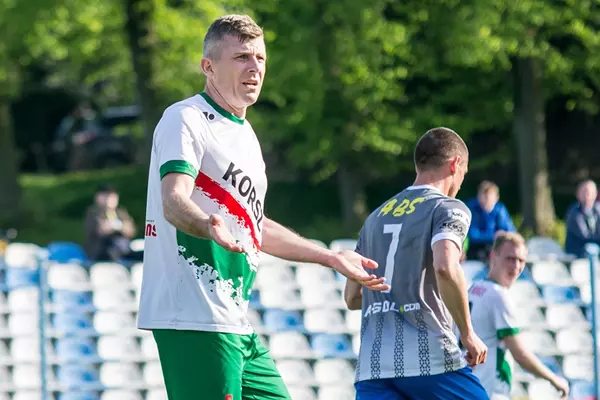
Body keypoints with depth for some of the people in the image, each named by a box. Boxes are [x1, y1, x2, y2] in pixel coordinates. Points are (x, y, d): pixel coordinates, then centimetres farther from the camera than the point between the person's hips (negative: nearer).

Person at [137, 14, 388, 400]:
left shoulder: (245, 133, 21)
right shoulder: (185, 119, -7)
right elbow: (173, 202, -23)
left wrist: (335, 259, 34)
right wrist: (211, 226, -44)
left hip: (236, 322, 10)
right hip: (194, 320, -10)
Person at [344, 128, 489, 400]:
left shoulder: (376, 217, 20)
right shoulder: (448, 209, 0)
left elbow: (352, 298, 23)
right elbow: (445, 268, -20)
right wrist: (468, 334, -10)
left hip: (371, 365, 5)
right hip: (430, 359, -5)